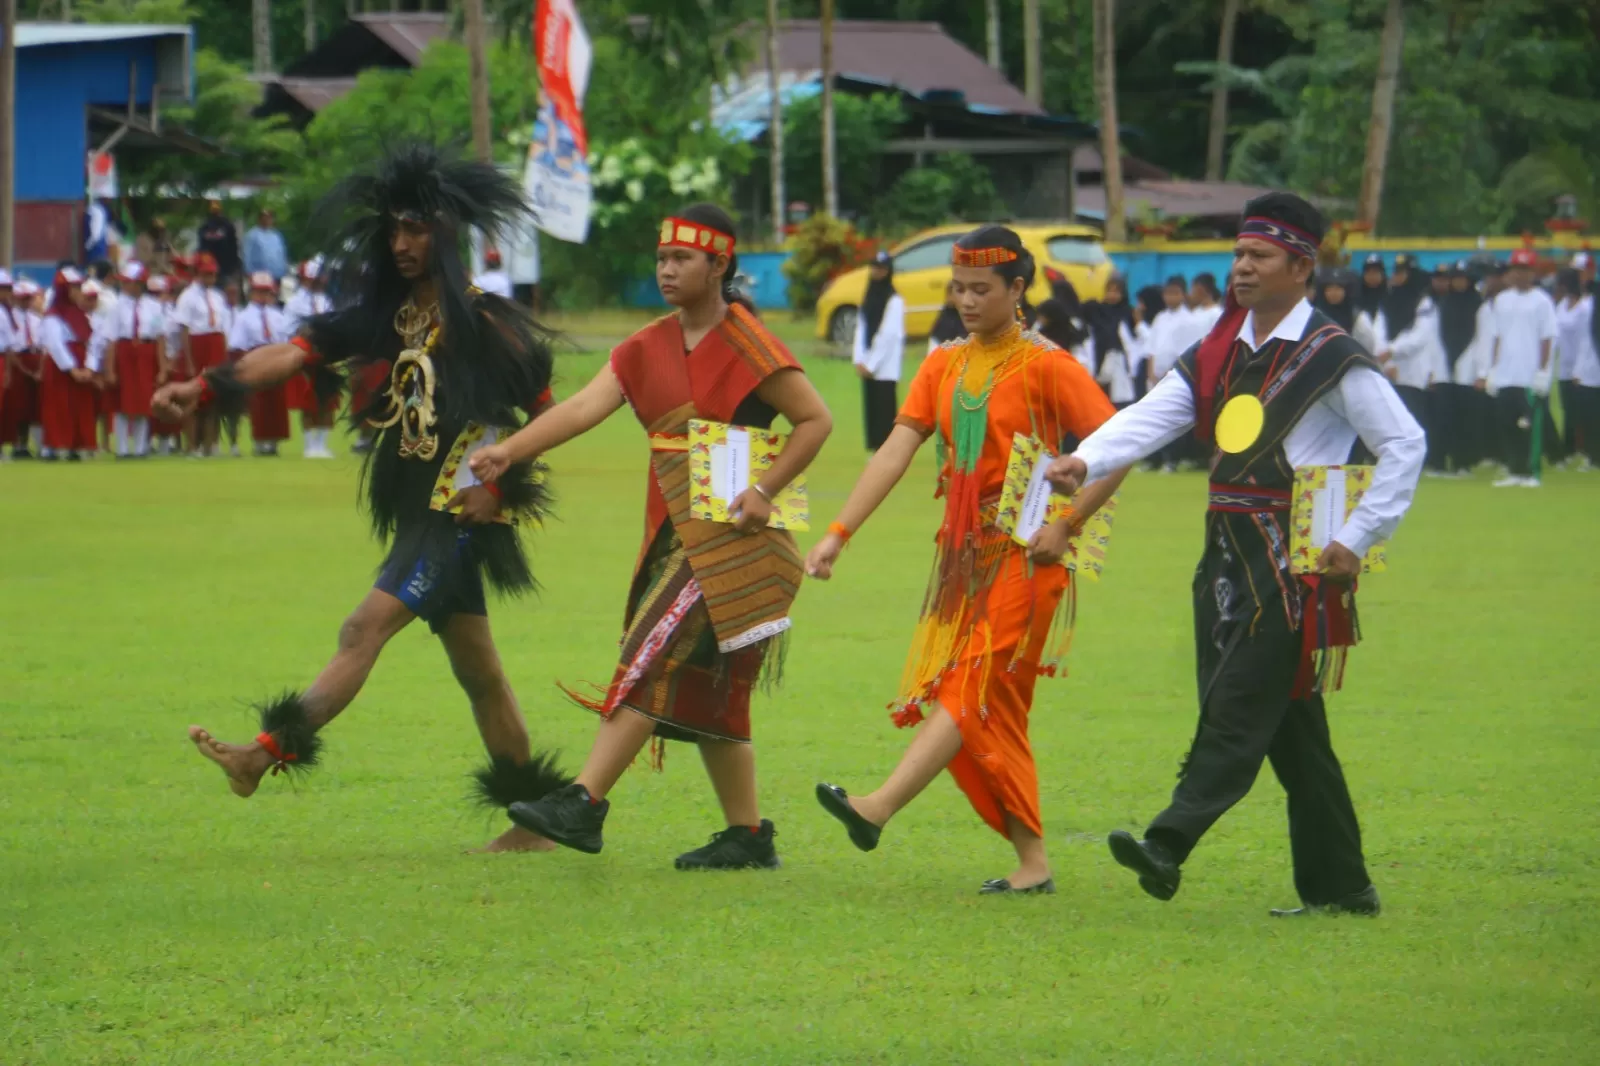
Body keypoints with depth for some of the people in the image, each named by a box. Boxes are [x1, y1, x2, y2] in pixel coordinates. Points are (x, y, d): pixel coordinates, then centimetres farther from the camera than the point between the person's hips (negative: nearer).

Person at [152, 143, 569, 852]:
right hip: (420, 517, 8)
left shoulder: (485, 323, -10)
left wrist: (502, 482, -11)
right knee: (476, 668, 11)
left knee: (365, 629, -16)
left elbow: (549, 413, -4)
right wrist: (207, 387, -14)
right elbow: (294, 354, -2)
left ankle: (268, 754, -22)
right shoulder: (384, 316, 9)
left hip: (460, 515, -8)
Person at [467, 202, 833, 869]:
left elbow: (816, 420, -4)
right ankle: (748, 836, 17)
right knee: (705, 690, 9)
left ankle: (584, 803, -21)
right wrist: (508, 451, -15)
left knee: (655, 659, -16)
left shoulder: (747, 347, -8)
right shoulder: (647, 350, 11)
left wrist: (766, 490, -15)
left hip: (731, 533, -8)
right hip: (675, 534, 8)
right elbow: (586, 406, 0)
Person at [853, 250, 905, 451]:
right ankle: (874, 449, 10)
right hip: (868, 367, 7)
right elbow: (861, 330, 12)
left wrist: (871, 365, -12)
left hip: (885, 368, -7)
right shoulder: (868, 298, 16)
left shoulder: (894, 301, -7)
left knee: (885, 412, -10)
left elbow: (888, 335, -12)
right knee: (870, 411, 6)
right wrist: (859, 361, 0)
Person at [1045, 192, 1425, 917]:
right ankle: (1337, 886, 14)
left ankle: (1169, 845, -26)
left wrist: (1358, 538, -10)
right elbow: (1152, 417, 3)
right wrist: (1084, 462, -15)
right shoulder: (1217, 354, 15)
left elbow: (1405, 444, -6)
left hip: (1294, 559, -7)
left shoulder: (1332, 359, -5)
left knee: (1239, 702, -15)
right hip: (1228, 552, 7)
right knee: (1290, 725, 9)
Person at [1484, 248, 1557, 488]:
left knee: (1529, 424, -6)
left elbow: (1547, 339, -4)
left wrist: (1542, 371, -9)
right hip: (1504, 376, 5)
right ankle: (1513, 471, 11)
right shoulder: (1502, 300, 13)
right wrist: (1492, 369, 10)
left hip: (1530, 378, -5)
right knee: (1506, 423, 4)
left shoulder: (1542, 301, -2)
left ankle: (1530, 472, -1)